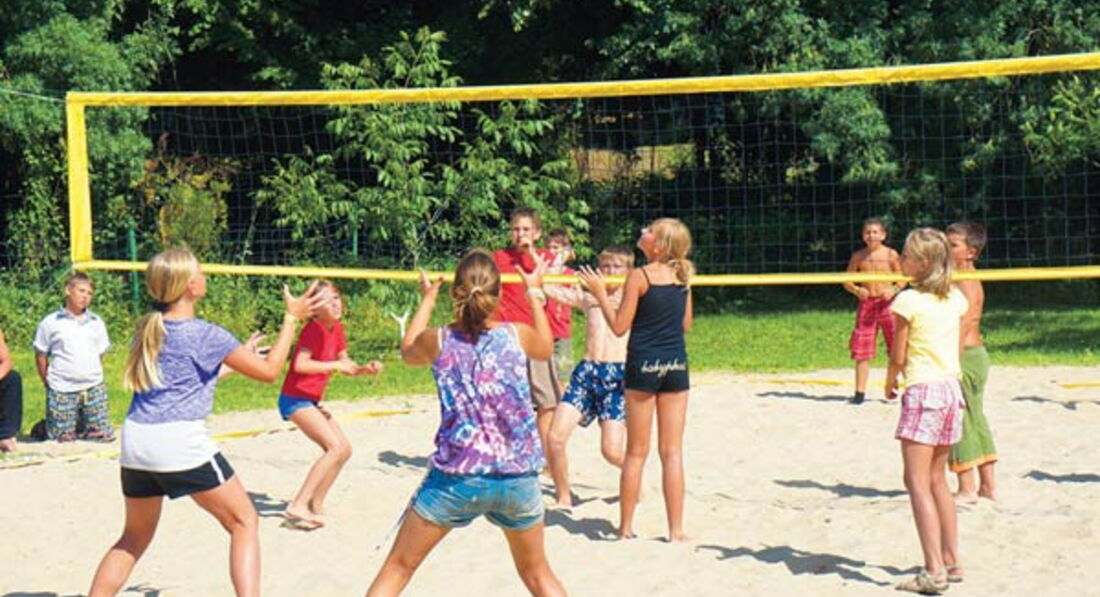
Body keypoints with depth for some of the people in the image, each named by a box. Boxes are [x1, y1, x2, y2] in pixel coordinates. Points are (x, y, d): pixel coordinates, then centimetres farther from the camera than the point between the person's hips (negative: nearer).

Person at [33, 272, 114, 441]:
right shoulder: (50, 323, -1)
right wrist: (48, 383, 4)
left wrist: (94, 379, 11)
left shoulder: (96, 322, 8)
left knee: (105, 436, 1)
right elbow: (41, 356, 5)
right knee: (62, 440, -1)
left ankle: (80, 427, 27)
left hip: (93, 389, 3)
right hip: (61, 391, -3)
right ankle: (46, 426, 29)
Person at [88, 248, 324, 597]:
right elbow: (269, 371, -2)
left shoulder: (148, 330, 14)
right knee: (244, 522, 6)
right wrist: (291, 318, 5)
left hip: (135, 440, 7)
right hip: (181, 441, -6)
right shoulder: (205, 335, -6)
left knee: (135, 536, 22)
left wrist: (236, 355, 31)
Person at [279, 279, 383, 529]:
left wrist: (365, 369, -3)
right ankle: (298, 506, -21)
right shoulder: (314, 329, -18)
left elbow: (346, 366, 15)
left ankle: (315, 505, 16)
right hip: (295, 399, -9)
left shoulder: (337, 329, 8)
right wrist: (335, 365, -25)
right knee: (335, 447, -20)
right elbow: (300, 364, -30)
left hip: (312, 402, 9)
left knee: (345, 449, 9)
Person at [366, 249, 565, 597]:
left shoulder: (438, 341, -5)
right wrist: (534, 293, 34)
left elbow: (408, 351, 20)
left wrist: (428, 299, 32)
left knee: (397, 569, 12)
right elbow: (546, 348, 22)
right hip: (517, 478, 1)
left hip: (455, 477, -1)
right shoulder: (517, 335, -4)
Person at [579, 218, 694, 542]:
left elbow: (620, 326, -8)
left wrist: (600, 293, 0)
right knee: (672, 451, 6)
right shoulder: (682, 277, 4)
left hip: (643, 364, -3)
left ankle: (626, 526, 13)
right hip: (676, 364, 4)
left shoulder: (639, 276, -10)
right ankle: (676, 529, 4)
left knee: (636, 452, 6)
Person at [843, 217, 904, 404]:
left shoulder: (890, 254, -1)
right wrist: (857, 290, -12)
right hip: (866, 303, 2)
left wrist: (894, 290, -16)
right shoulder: (858, 257, 4)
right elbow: (847, 281, 8)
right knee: (861, 350, 2)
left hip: (887, 303, -2)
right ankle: (860, 391, 10)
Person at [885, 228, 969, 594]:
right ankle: (951, 561, 20)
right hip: (952, 388, 8)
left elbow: (899, 356, -7)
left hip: (923, 390, -7)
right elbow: (957, 350, 13)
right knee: (937, 479, 17)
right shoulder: (955, 299, 9)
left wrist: (890, 383, 11)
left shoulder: (909, 300, -11)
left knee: (918, 482, -6)